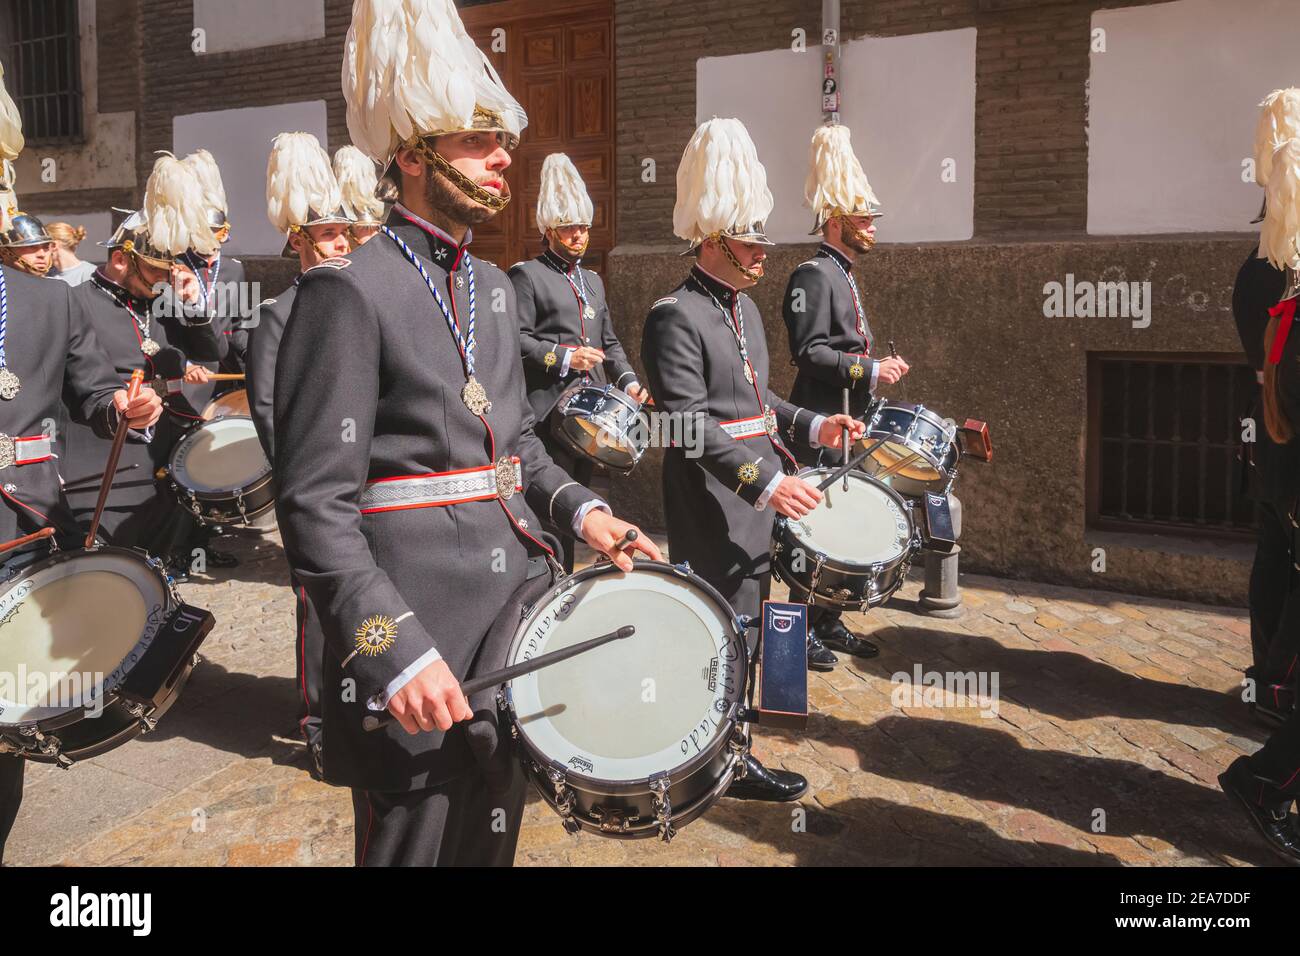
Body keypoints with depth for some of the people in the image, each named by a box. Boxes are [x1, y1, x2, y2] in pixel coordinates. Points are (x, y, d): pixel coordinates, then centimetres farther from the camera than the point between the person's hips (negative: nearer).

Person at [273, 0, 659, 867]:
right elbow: (317, 502, -18)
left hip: (517, 626, 8)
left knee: (493, 842, 21)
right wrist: (397, 650, -24)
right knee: (415, 848, 9)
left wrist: (580, 510, 2)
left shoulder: (494, 287, 12)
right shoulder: (348, 290, -13)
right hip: (415, 645, -7)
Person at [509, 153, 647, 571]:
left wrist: (628, 381, 6)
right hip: (548, 413, -7)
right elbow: (514, 339, -11)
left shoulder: (593, 281, 21)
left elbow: (609, 343, 22)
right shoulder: (526, 276, -3)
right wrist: (564, 357, -19)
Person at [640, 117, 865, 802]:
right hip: (714, 502, -9)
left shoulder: (745, 308, 14)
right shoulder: (674, 317, -17)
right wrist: (766, 482, -27)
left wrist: (812, 427, 6)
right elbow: (690, 424, -23)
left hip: (758, 496, 9)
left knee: (747, 612, 19)